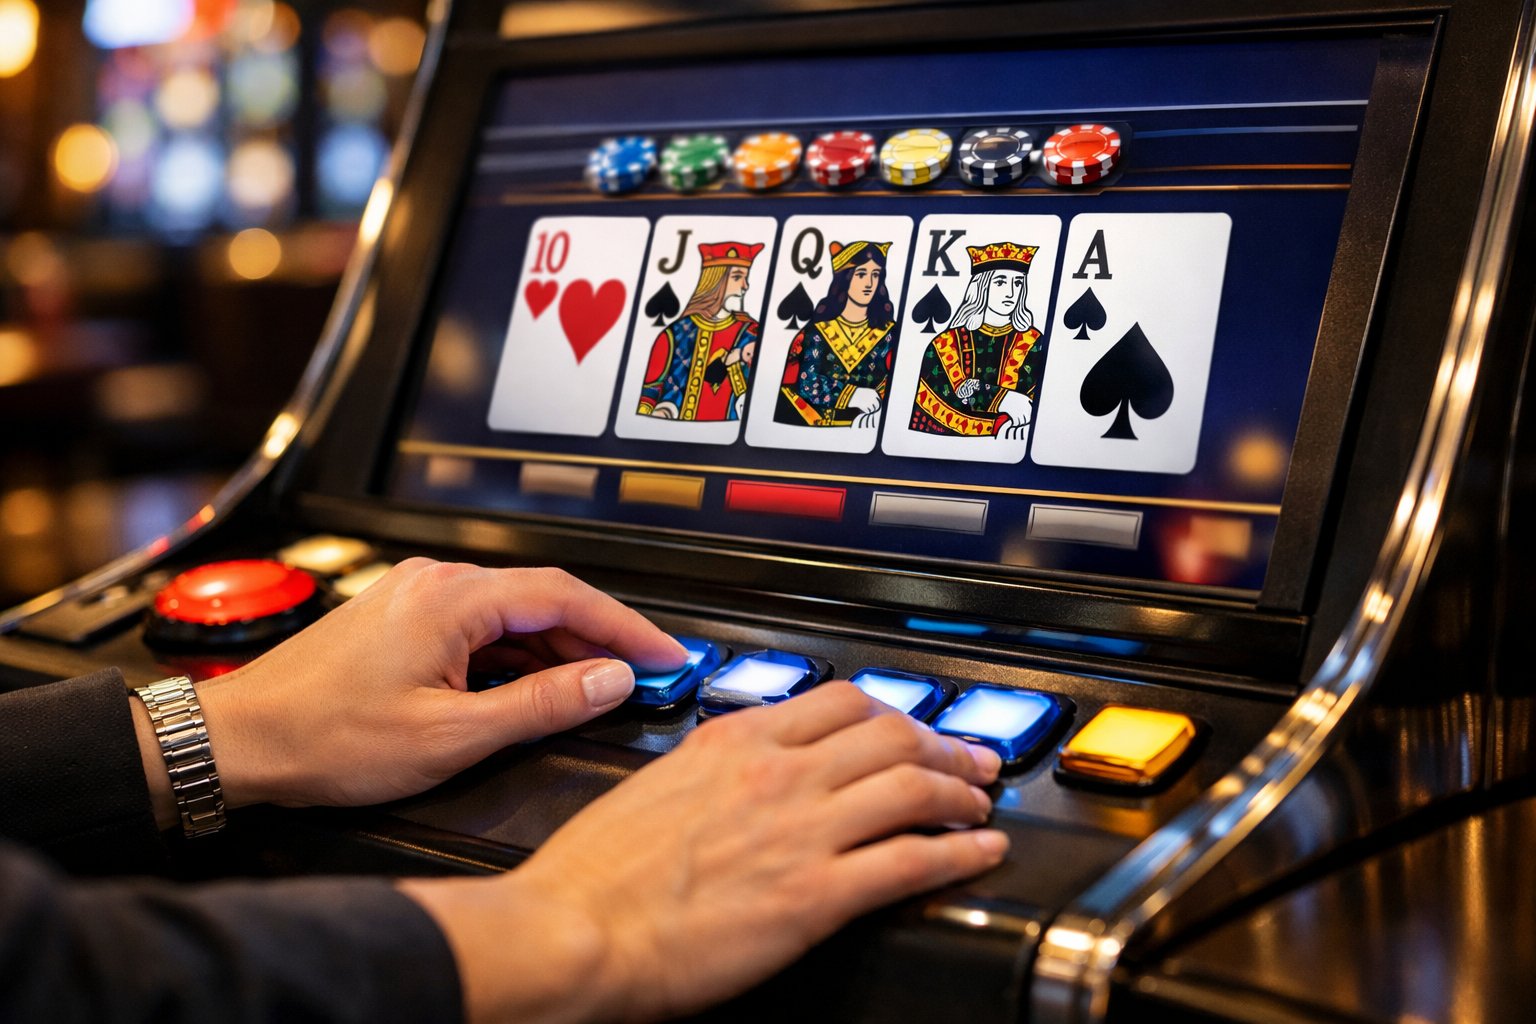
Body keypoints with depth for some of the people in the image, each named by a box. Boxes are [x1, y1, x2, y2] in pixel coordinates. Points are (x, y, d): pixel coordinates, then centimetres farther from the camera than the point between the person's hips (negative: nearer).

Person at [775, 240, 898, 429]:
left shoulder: (887, 333, 7)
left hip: (865, 428, 0)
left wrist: (876, 411, -22)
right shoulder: (819, 330, 6)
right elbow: (808, 384, -4)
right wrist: (852, 395, -20)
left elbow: (893, 385, -2)